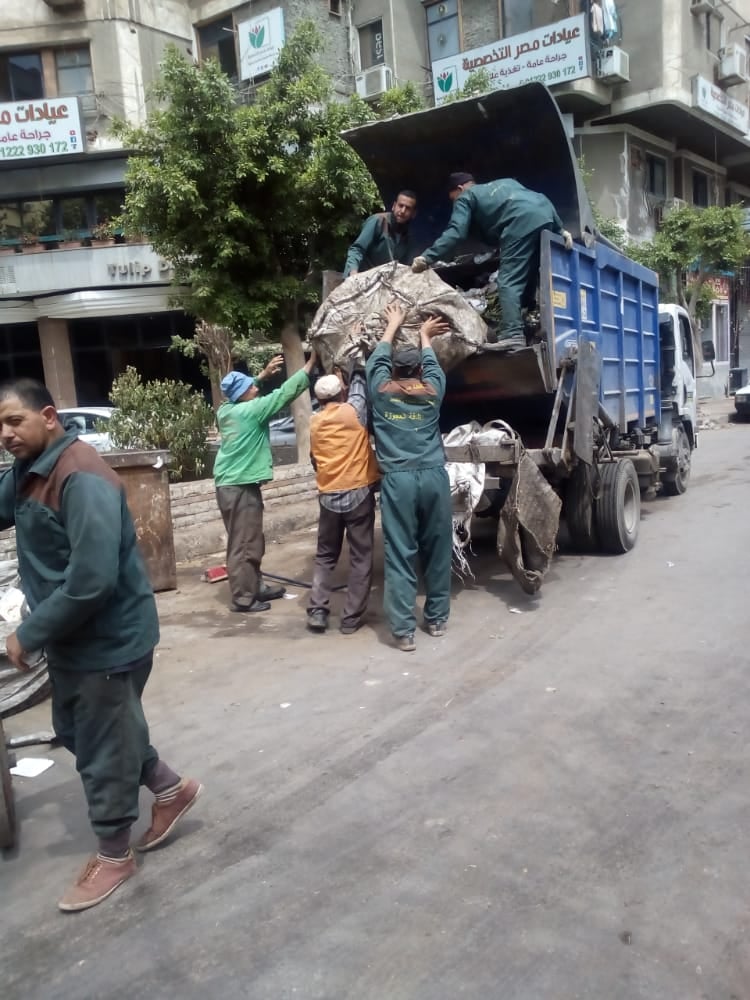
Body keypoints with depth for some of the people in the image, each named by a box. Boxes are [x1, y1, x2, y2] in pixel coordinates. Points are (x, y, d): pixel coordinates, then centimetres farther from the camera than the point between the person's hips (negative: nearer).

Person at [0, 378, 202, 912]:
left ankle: (114, 854, 31)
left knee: (103, 749, 8)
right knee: (76, 732, 23)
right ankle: (172, 788, 39)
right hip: (73, 638, 10)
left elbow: (92, 579, -30)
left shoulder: (82, 478, -25)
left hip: (109, 639, -10)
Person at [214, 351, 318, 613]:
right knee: (244, 544, -2)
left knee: (250, 542, 18)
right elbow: (285, 393, -12)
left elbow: (242, 390, 28)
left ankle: (255, 587, 28)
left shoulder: (226, 410, 6)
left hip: (231, 484, 9)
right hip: (241, 486, -9)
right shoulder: (251, 411, -15)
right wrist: (311, 364, -5)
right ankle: (243, 598, 6)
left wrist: (264, 374, 26)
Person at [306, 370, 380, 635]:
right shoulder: (353, 410, -5)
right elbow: (359, 385, 14)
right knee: (360, 558, 4)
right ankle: (351, 618, 4)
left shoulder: (315, 422, 7)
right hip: (358, 493, -4)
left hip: (328, 496, 4)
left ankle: (317, 611, 5)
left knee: (325, 556, 16)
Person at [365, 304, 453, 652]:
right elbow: (431, 362, 31)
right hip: (433, 477, 2)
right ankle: (437, 619, 23)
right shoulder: (432, 391, 10)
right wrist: (424, 334, 49)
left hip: (397, 480, -1)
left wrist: (393, 324, 41)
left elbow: (377, 359, 26)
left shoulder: (381, 390, 7)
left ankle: (403, 630, -1)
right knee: (437, 550, 12)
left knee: (399, 555, -1)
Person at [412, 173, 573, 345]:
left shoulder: (465, 197, 20)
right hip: (545, 213, 7)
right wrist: (560, 229, 25)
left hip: (521, 222, -7)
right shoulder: (505, 182, 40)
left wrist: (427, 257, 1)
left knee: (509, 282, -7)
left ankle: (512, 336, -20)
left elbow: (455, 232, 4)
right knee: (531, 278, 14)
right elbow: (541, 200, 29)